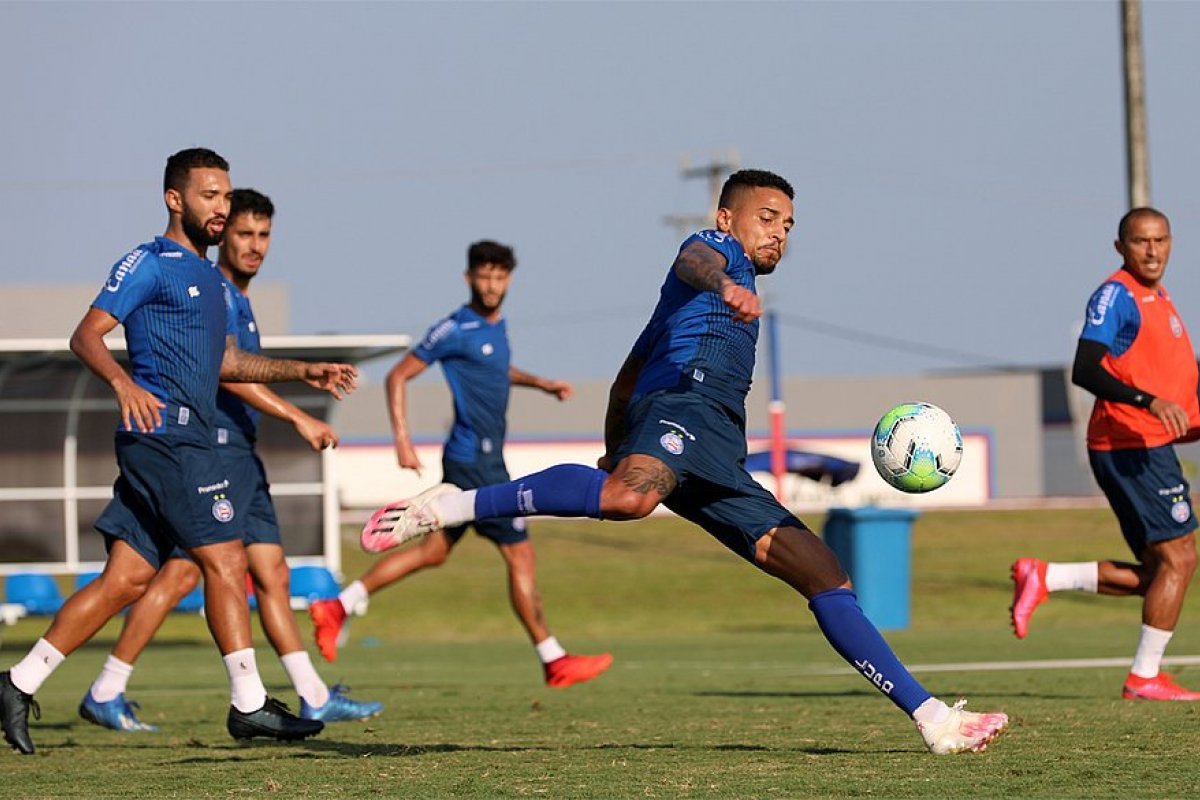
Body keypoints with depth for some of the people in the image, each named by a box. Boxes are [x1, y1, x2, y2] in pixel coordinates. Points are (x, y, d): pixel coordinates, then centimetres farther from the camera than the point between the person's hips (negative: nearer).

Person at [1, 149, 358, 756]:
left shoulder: (208, 278, 24)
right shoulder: (150, 264, -5)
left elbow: (227, 361, 32)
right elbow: (86, 336, -11)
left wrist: (303, 372, 24)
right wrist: (125, 385, -29)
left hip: (183, 439, 9)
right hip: (166, 431, -9)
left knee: (127, 577, 5)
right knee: (225, 559, -8)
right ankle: (249, 705, -4)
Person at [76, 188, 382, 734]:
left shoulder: (238, 299, 20)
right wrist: (297, 418, -23)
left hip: (239, 453, 10)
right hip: (211, 448, -10)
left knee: (272, 572, 8)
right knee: (183, 570, -12)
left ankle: (314, 698, 9)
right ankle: (105, 694, -8)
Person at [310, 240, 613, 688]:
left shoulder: (496, 327, 12)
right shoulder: (455, 330, -13)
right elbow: (398, 377, -10)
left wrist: (541, 383, 22)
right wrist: (402, 440, -17)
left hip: (484, 459, 9)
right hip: (475, 461, -9)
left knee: (435, 550, 12)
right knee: (520, 554, -5)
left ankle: (338, 608, 16)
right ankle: (554, 662, 0)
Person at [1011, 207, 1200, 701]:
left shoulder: (1158, 299, 19)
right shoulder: (1116, 296, -10)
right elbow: (1085, 370, -21)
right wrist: (1151, 401, -31)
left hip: (1150, 448, 9)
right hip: (1131, 449, -9)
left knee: (1156, 574, 10)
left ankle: (1044, 578, 12)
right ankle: (1145, 677, -5)